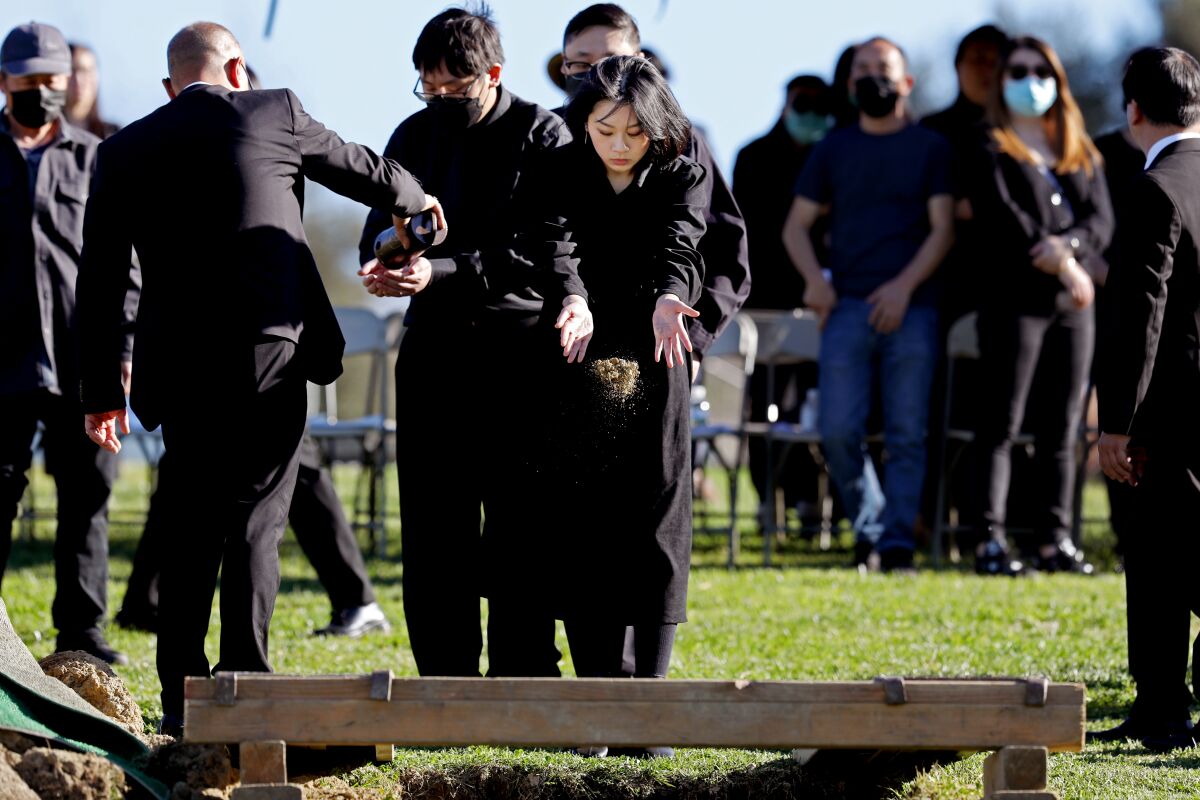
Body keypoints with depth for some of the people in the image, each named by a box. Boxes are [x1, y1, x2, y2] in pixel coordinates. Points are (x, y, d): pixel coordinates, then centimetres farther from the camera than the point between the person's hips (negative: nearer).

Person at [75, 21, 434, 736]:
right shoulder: (272, 114, 2)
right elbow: (365, 171, 18)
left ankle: (182, 698, 9)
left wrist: (102, 391, 12)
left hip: (179, 368, 3)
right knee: (255, 524, 1)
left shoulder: (124, 152, 8)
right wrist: (414, 198, 40)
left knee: (192, 531, 12)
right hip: (270, 354, -2)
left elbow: (100, 284, 7)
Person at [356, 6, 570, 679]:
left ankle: (525, 682, 2)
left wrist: (441, 273, -25)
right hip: (436, 347, 5)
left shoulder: (542, 136, -6)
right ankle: (445, 685, 12)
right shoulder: (415, 136, 12)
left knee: (518, 524, -2)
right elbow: (380, 229, 10)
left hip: (518, 352, -5)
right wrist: (385, 265, -15)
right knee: (431, 523, 6)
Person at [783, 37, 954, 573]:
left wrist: (905, 285, -12)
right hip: (848, 306, 1)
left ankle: (896, 544, -2)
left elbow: (942, 228, 1)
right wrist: (814, 280, -4)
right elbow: (796, 225, 14)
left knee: (907, 434, -4)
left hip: (911, 308, -1)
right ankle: (866, 523, 11)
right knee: (838, 429, -7)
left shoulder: (930, 149, 8)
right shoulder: (833, 150, 14)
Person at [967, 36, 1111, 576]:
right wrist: (1060, 265, -17)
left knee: (1063, 428, 5)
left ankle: (1054, 539, 8)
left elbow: (1102, 221, 7)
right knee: (1000, 424, -7)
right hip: (1015, 300, -5)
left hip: (1074, 304, 5)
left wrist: (1068, 246, -14)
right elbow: (1001, 222, -10)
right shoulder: (991, 153, 3)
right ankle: (990, 541, -8)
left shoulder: (1082, 156, 19)